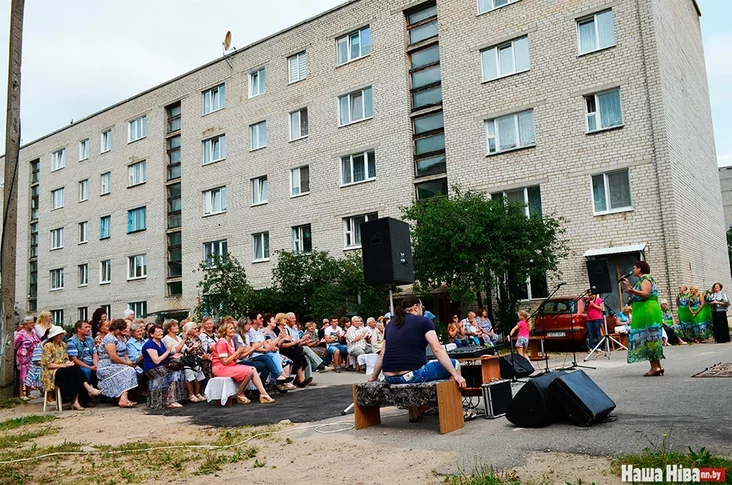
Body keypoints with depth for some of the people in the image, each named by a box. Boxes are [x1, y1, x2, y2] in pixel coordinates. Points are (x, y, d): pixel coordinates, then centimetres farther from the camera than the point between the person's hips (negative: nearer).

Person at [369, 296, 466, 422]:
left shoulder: (390, 325, 17)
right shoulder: (423, 322, 1)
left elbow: (382, 354, 18)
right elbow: (437, 350, -9)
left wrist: (373, 377, 26)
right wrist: (456, 374, -11)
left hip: (390, 379, 7)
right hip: (412, 375, -6)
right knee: (454, 364, 9)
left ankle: (413, 412, 33)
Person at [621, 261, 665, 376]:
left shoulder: (645, 278, -6)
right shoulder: (641, 280, 21)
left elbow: (645, 294, -22)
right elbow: (635, 296, 21)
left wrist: (631, 290, -35)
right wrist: (629, 286, 19)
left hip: (648, 313, -10)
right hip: (643, 314, 10)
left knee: (649, 338, -10)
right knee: (649, 339, 8)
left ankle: (655, 367, -10)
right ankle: (658, 366, 8)